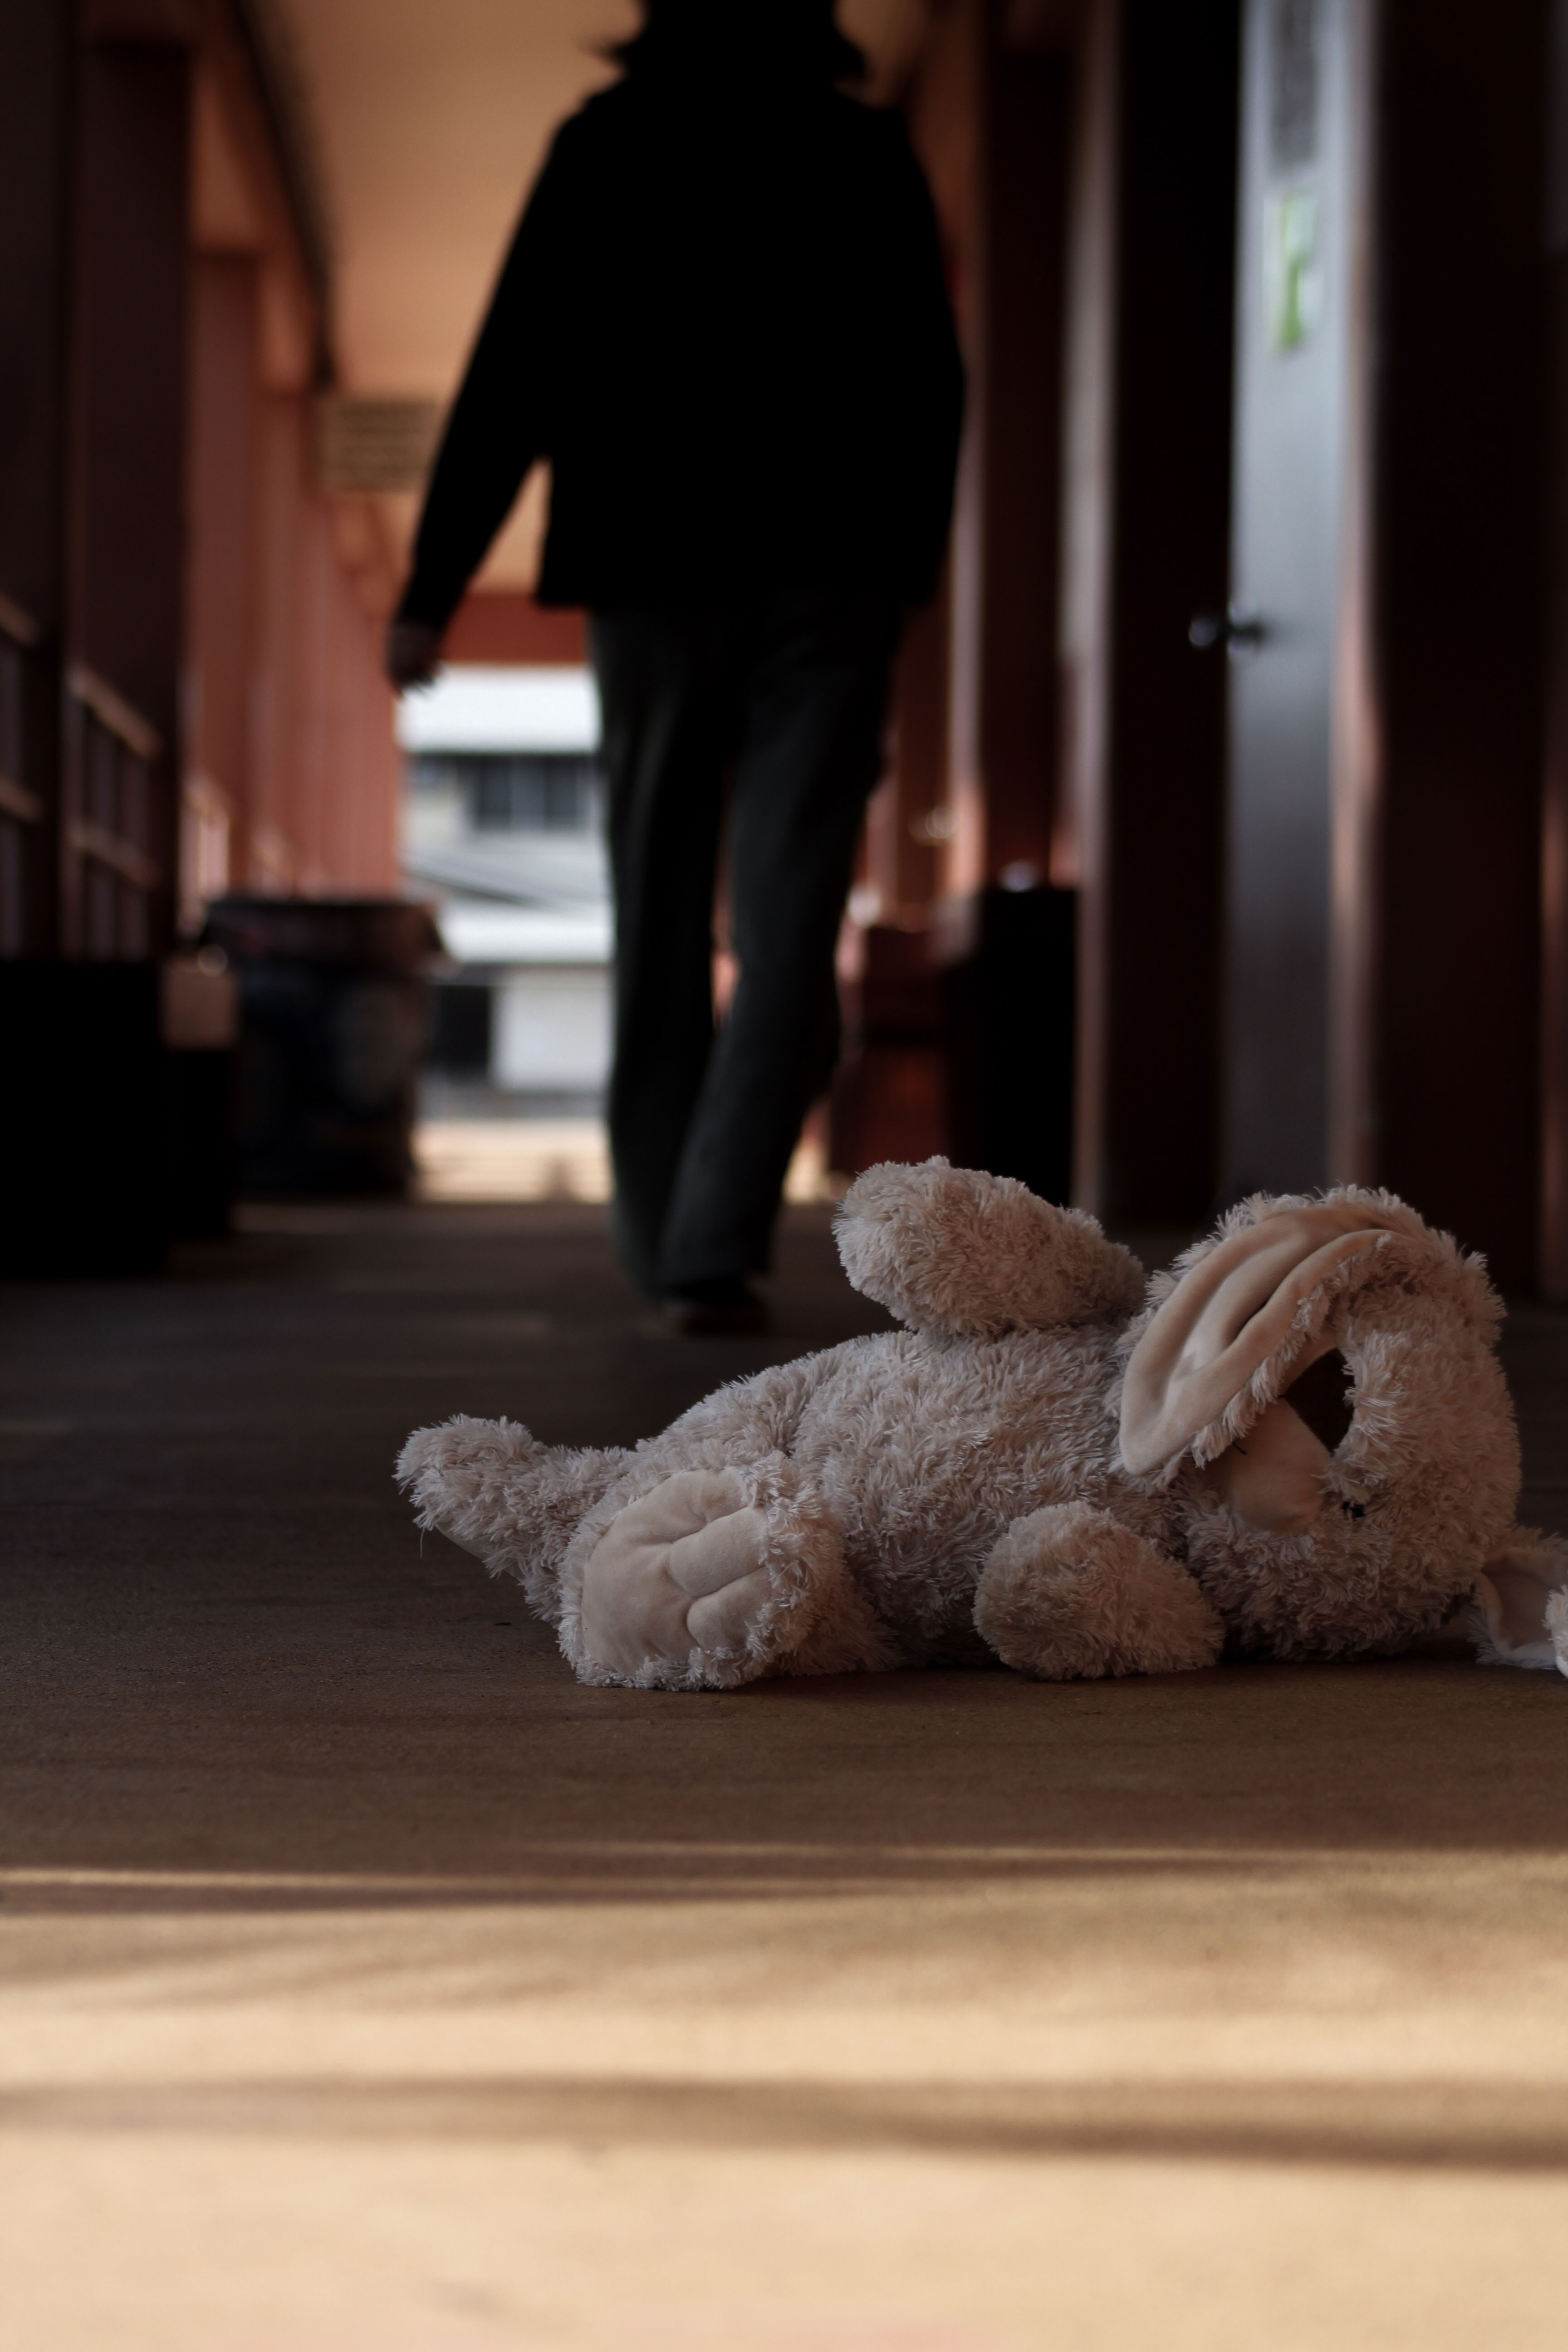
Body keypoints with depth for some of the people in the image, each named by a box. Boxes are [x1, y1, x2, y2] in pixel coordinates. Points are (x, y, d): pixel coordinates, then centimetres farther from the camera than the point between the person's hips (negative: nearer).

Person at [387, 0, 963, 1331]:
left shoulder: (606, 146, 3)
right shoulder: (869, 156, 5)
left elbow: (513, 381, -3)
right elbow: (931, 386, 6)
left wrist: (432, 590, -2)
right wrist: (906, 574, 16)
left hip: (651, 573, 1)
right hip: (830, 584, 0)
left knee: (659, 923, 12)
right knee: (786, 931, -3)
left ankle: (665, 1245, 19)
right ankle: (717, 1253, -15)